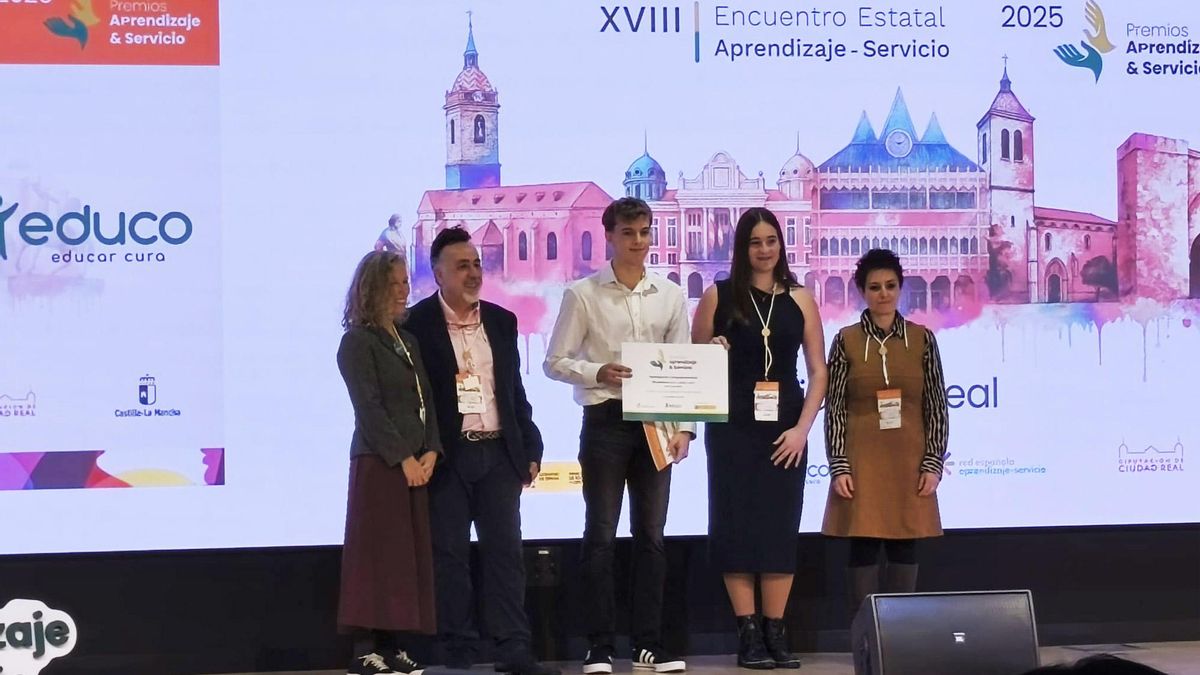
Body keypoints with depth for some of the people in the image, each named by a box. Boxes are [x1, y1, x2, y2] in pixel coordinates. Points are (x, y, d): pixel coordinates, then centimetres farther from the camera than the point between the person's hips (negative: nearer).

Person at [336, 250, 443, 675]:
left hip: (416, 464, 7)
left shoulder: (407, 340, 17)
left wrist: (430, 451, -1)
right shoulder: (358, 340, -5)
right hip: (378, 463, -7)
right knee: (376, 556, -7)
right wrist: (403, 458, -14)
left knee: (411, 555, 5)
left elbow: (426, 400, 14)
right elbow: (369, 408, -12)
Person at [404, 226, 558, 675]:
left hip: (500, 453, 4)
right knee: (450, 554, 2)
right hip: (448, 456, -4)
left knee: (505, 550, 1)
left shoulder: (502, 321, 12)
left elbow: (516, 391, 15)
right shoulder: (418, 325, -4)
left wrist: (530, 448, 11)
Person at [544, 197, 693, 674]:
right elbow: (555, 362, 0)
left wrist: (683, 426, -2)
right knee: (600, 535, -1)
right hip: (605, 420, -3)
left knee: (651, 535, 6)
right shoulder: (583, 295, 0)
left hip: (655, 423, 3)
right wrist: (598, 373, -17)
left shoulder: (670, 296, 8)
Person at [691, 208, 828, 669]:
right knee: (737, 525, -2)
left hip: (785, 429, 2)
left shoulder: (799, 299, 7)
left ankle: (775, 632, 7)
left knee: (780, 527, 2)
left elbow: (818, 372, 5)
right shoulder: (719, 296, 3)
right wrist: (712, 352, -15)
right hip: (733, 427, -1)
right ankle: (748, 633, 1)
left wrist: (802, 428, -5)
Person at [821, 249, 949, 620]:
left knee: (904, 549, 5)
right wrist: (838, 467, -8)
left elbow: (937, 406, 5)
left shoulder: (922, 339, 5)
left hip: (909, 461, 1)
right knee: (863, 550, -2)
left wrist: (933, 463, -2)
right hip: (862, 461, -1)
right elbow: (834, 409, -1)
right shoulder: (846, 341, 1)